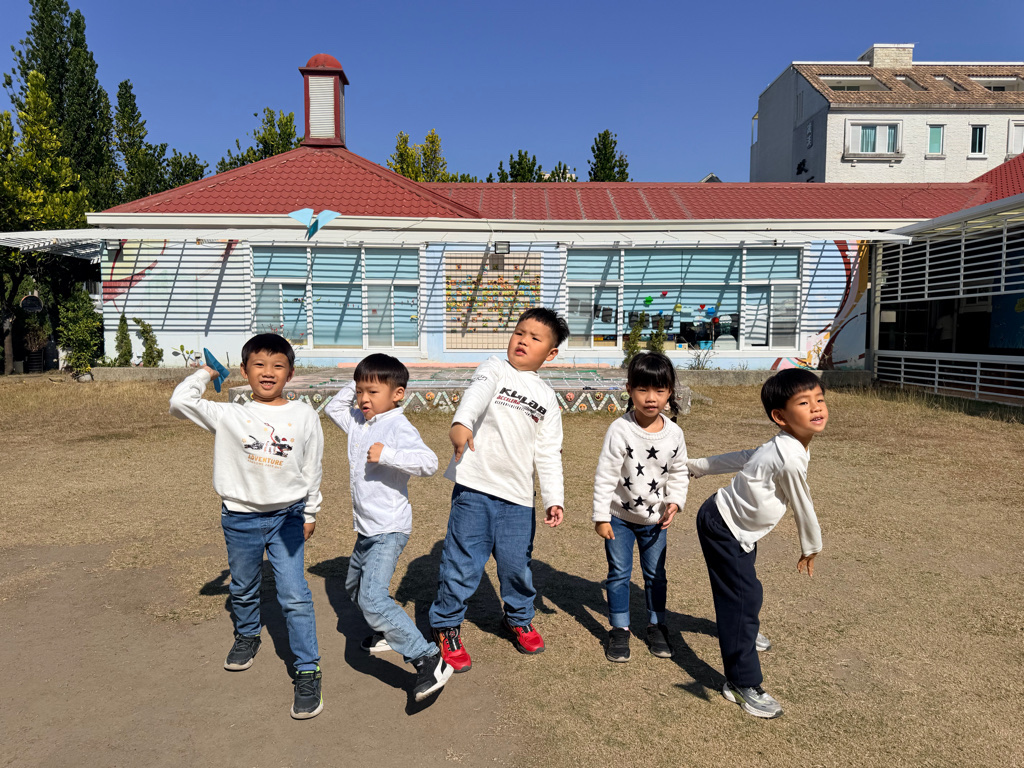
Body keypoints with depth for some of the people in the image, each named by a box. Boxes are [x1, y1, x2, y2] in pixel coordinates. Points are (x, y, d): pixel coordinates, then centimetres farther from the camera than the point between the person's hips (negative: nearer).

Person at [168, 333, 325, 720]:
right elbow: (180, 401, -13)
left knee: (295, 596, -5)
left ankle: (308, 673, 6)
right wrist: (205, 373, 2)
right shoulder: (230, 415, -6)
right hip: (240, 517, 2)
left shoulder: (304, 416, -4)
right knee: (243, 589, 22)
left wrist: (310, 512, 11)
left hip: (287, 517, -1)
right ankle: (247, 635, 51)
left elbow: (312, 467, 5)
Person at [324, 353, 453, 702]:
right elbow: (332, 408, 24)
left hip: (389, 530, -10)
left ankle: (429, 660, -17)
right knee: (354, 587, 27)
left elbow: (429, 462, -31)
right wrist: (354, 386, 8)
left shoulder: (399, 427, -19)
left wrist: (387, 454, -36)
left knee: (372, 599, -22)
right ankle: (386, 633, 49)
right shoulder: (358, 422, 7)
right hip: (366, 529, 10)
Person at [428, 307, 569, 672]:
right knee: (463, 562, 1)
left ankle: (520, 619, 37)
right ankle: (446, 626, 22)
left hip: (517, 496, 3)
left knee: (517, 563, 10)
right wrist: (461, 422, -42)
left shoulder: (547, 399, 13)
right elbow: (477, 393, -21)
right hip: (474, 487, -3)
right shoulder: (494, 368, 3)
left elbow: (548, 454, 11)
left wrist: (553, 499, 1)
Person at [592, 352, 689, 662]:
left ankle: (656, 626, 33)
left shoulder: (674, 433, -9)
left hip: (655, 518, 3)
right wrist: (601, 517, -15)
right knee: (619, 573, 6)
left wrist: (674, 502, -8)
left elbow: (679, 472, 6)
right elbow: (605, 475, -17)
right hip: (620, 516, -3)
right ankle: (619, 630, 22)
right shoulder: (620, 430, -21)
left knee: (656, 574, 15)